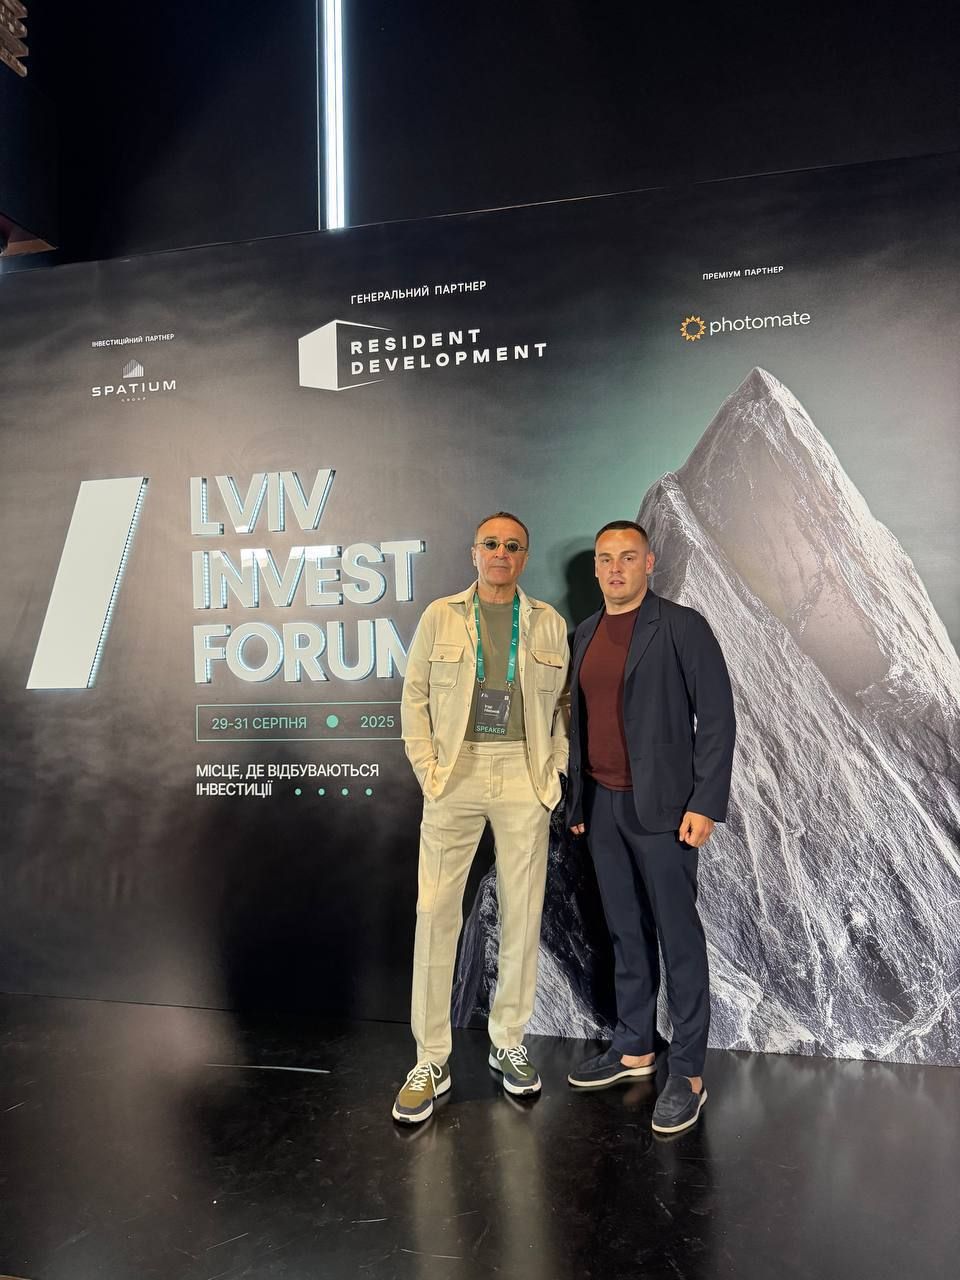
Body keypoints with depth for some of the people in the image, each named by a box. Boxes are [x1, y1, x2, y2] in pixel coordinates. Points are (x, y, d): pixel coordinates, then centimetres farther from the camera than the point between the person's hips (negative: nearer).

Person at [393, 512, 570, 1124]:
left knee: (523, 912, 8)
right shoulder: (440, 616, 5)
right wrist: (427, 767, -3)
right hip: (456, 773, -1)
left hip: (524, 776, 1)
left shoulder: (549, 623, 7)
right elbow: (415, 696, 5)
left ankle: (509, 1043, 27)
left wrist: (555, 771, 1)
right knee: (436, 912, -1)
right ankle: (431, 1061, 13)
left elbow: (565, 703, 10)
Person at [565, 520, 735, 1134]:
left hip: (659, 807, -6)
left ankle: (688, 1075, 14)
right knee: (627, 933, 15)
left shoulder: (682, 626, -7)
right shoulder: (585, 633, 12)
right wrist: (577, 799, 13)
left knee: (678, 937, 2)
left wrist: (705, 804, -15)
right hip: (602, 806, 6)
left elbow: (717, 717, -9)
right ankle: (635, 1049, 29)